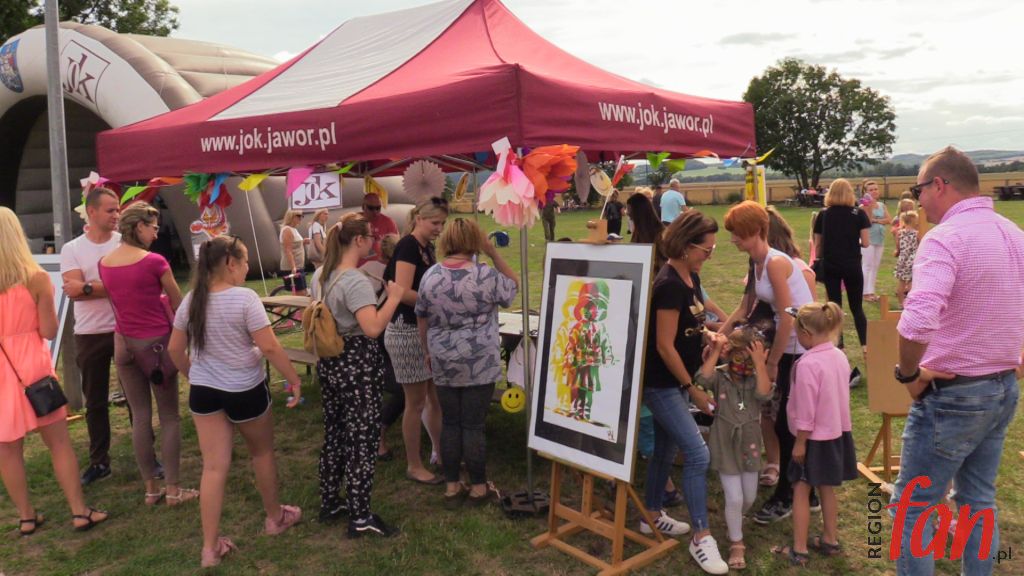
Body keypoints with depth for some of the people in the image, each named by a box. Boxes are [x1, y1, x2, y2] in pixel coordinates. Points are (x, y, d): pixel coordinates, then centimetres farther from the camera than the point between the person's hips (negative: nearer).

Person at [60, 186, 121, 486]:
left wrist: (86, 286, -17)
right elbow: (72, 289, -12)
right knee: (95, 401, 12)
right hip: (89, 335, 2)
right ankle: (99, 461, 25)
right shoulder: (71, 249, 1)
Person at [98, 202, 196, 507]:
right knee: (169, 416, 5)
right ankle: (173, 489, 9)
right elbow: (178, 304, -3)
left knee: (140, 416, 11)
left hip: (124, 343, 5)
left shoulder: (104, 264, 3)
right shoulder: (154, 262, -15)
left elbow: (119, 301, 14)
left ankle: (151, 488, 18)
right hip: (157, 342, -5)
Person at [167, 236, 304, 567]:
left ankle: (210, 547, 10)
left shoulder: (191, 300, 1)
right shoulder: (244, 298, -18)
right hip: (245, 390, -4)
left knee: (214, 467, 7)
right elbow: (269, 347, -20)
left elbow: (175, 349, 9)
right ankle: (275, 517, 36)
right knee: (262, 453, 19)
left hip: (203, 391, 5)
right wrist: (294, 378, -9)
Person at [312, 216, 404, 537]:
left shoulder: (321, 275, 7)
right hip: (357, 365, -9)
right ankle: (360, 519, 8)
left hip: (329, 362, 9)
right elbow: (373, 328, -32)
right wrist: (393, 298, -21)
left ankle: (329, 504, 31)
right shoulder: (356, 282, -21)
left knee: (333, 434, 19)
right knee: (362, 440, 0)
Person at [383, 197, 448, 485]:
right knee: (416, 402, 2)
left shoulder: (427, 248, 12)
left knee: (436, 397, 16)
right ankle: (414, 466, 16)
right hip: (407, 331, -9)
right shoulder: (408, 246, -15)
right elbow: (404, 293, -24)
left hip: (426, 330, 9)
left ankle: (440, 453, 30)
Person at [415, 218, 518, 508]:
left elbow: (422, 320, 8)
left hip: (444, 362, 4)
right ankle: (478, 487, 17)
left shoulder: (430, 276, 0)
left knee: (450, 423, 11)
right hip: (479, 363, -3)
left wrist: (428, 352, 21)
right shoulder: (486, 275, -13)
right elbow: (514, 286, 7)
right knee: (473, 425, 4)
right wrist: (493, 252, 1)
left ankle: (451, 487, 20)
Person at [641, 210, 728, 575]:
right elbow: (665, 346, -21)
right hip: (662, 384, -9)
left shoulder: (691, 277, 6)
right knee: (698, 455, -9)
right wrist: (692, 389, -15)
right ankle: (701, 536, 2)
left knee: (666, 448, 19)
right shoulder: (669, 284, -22)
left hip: (676, 381, 9)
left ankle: (652, 515, 35)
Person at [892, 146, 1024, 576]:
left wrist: (908, 373, -19)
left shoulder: (945, 238, -21)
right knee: (979, 501, 21)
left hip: (953, 395, -8)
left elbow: (916, 322, -35)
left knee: (911, 506, 5)